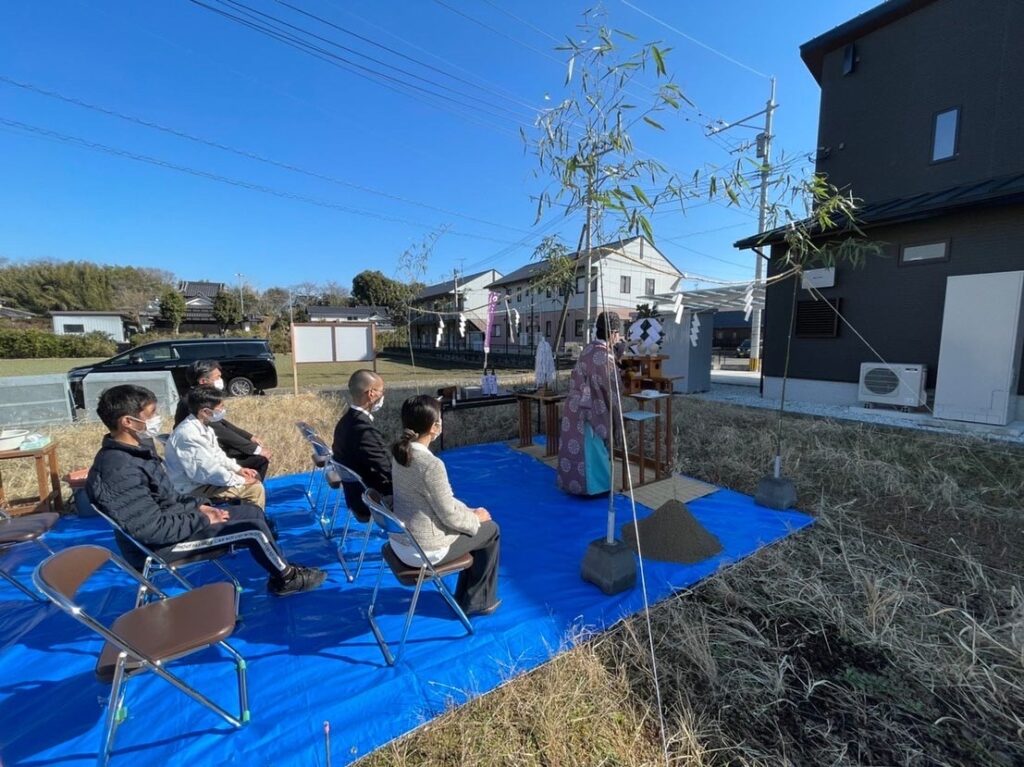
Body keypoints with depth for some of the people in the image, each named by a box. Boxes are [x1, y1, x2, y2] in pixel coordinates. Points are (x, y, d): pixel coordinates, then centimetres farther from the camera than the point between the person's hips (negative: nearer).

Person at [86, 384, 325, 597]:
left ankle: (279, 568, 17)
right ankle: (287, 577, 10)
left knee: (252, 512, 8)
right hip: (159, 545, -9)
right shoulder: (121, 470, -29)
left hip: (172, 520, 9)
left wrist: (198, 505, 1)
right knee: (254, 529, -12)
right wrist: (202, 519, -16)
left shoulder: (136, 448, 2)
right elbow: (153, 530, -28)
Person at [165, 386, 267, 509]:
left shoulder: (204, 427, 1)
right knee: (255, 488, -14)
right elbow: (209, 470, -28)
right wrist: (241, 480, -19)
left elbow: (217, 455, 13)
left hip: (204, 477, 10)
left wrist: (238, 469, 1)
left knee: (254, 476, 13)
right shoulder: (189, 434, -28)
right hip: (193, 487, -10)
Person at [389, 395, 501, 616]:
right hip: (423, 550, -8)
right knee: (490, 530, 12)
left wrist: (469, 511, 8)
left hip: (400, 541, 8)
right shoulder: (431, 464, -28)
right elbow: (449, 516, -20)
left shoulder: (402, 453, -1)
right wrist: (475, 518, -1)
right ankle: (476, 601, 26)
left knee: (473, 524, 24)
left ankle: (465, 595, 36)